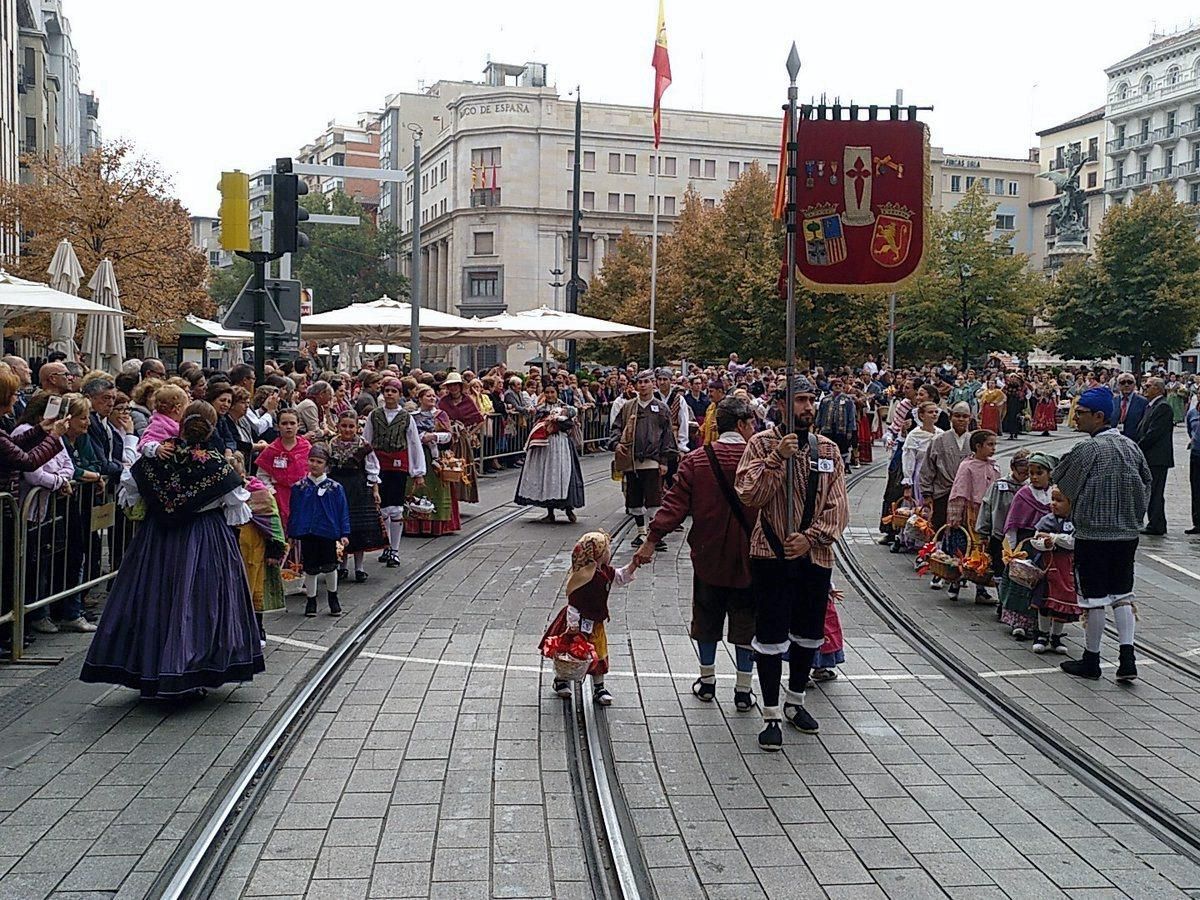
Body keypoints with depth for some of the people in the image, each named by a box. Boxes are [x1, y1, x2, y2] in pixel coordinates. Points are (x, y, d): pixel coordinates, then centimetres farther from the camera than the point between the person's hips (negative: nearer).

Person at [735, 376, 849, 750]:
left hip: (815, 556, 4)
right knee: (771, 635, -1)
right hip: (772, 555, -4)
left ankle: (795, 702, 34)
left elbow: (838, 506, 2)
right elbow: (750, 495, -15)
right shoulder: (762, 444, -4)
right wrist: (777, 459, -24)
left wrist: (811, 537, -12)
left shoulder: (828, 450, 6)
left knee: (809, 634, 16)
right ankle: (771, 715, 9)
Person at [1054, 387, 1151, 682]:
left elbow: (1061, 480, -4)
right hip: (1128, 533, 6)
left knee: (1095, 598, 3)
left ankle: (1091, 662, 15)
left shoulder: (1087, 449, -16)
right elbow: (1147, 483, 14)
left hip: (1093, 534, -6)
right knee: (1122, 594, 13)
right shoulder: (1131, 447, 5)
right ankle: (1128, 658, 6)